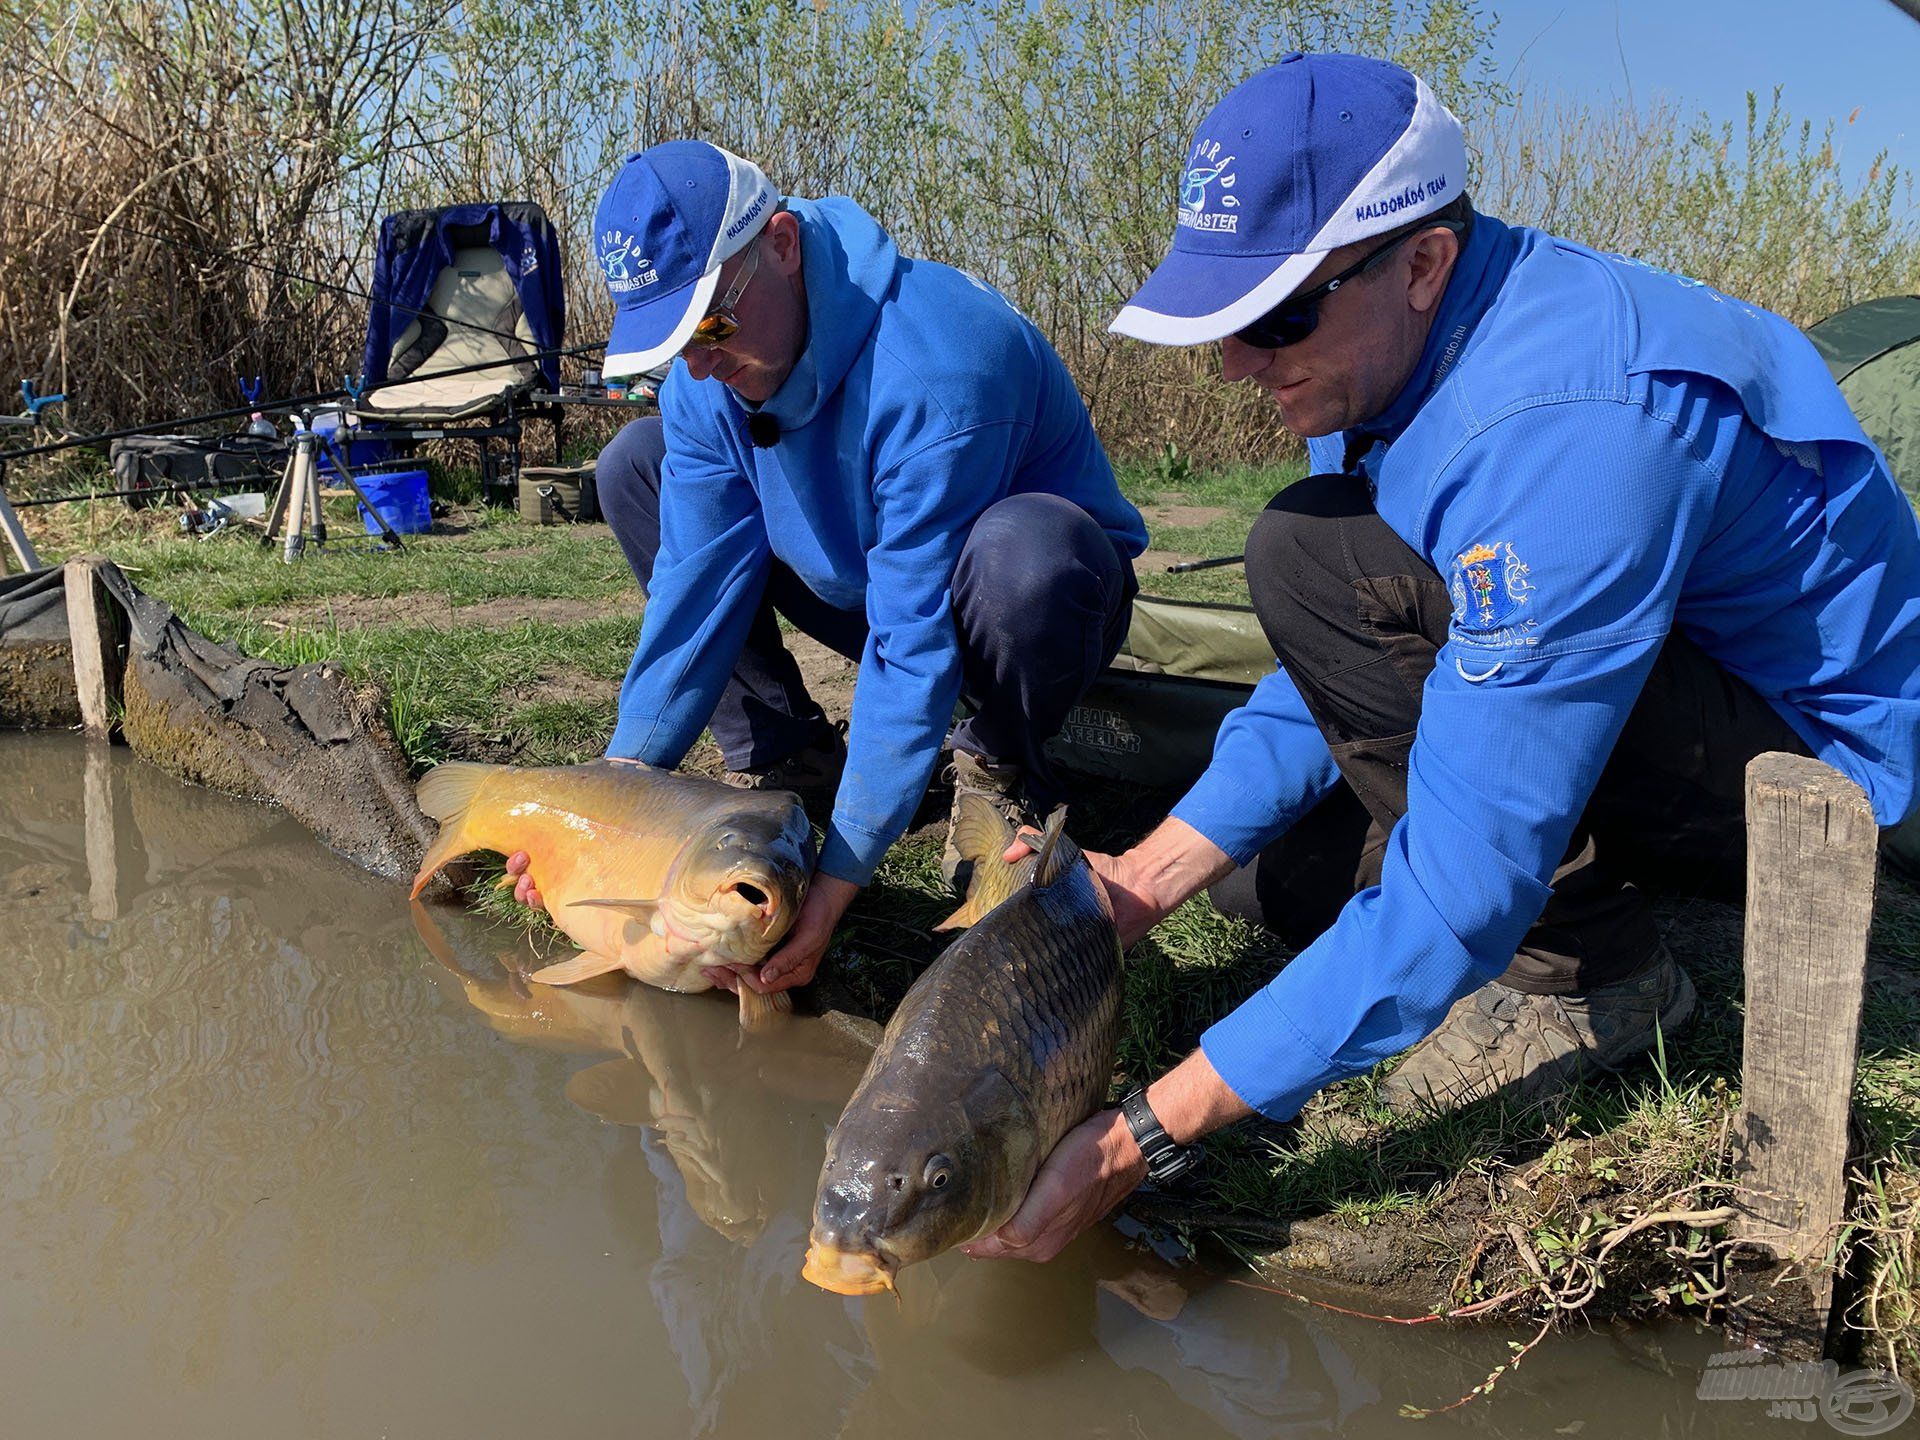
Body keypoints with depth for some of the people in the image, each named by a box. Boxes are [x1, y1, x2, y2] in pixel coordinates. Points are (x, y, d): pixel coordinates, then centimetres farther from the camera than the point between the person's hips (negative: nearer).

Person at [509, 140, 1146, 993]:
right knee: (635, 466, -4)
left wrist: (833, 886, -41)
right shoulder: (711, 374, -13)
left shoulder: (933, 367, -36)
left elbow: (916, 646, -39)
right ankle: (779, 754, 3)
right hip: (862, 583, 6)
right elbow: (700, 588, -14)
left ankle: (1000, 769, -9)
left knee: (1019, 552, -44)